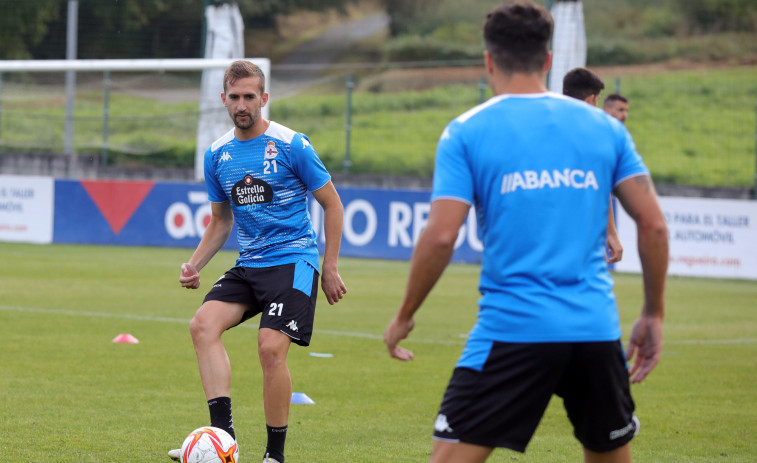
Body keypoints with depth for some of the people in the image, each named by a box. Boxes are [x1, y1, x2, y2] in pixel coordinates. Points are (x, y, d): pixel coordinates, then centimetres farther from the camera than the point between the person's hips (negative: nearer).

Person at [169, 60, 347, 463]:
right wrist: (194, 265, 5)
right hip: (248, 264, 5)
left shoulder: (291, 145, -7)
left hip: (293, 260, -5)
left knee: (271, 347, -20)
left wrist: (330, 269, -2)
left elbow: (332, 204, 1)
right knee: (203, 323, -19)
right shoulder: (217, 154, 8)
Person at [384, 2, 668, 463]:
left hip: (512, 329, -3)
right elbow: (653, 223, 5)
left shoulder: (467, 132, 0)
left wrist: (404, 317, 4)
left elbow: (440, 236, -8)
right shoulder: (604, 127, 9)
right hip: (596, 330, 3)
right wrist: (654, 315, 14)